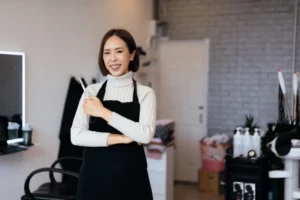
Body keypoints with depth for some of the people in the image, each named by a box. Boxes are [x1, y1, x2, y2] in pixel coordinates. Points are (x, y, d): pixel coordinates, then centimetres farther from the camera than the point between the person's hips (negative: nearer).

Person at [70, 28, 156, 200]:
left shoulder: (145, 93, -1)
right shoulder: (92, 91, 3)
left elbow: (145, 135, -17)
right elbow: (76, 136, -7)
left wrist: (103, 112, -15)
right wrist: (122, 138, -14)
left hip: (130, 178, -1)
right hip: (95, 176, 2)